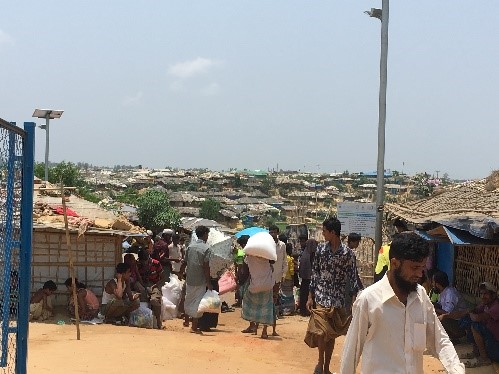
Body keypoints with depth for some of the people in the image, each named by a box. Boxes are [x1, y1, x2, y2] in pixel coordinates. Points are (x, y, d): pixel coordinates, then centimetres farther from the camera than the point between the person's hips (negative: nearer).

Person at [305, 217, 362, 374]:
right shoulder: (321, 248, 0)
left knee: (332, 334, 8)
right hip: (321, 296, 0)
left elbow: (353, 277, -1)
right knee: (322, 331, -11)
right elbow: (314, 273, 4)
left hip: (338, 299, 0)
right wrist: (310, 297, 2)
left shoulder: (347, 253, -5)